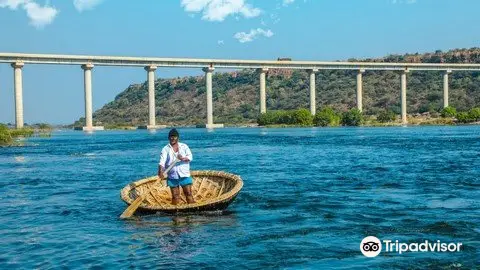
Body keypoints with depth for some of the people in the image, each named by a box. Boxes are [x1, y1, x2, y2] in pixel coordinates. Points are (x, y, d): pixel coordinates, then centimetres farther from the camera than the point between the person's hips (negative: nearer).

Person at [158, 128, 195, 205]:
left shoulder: (184, 146, 6)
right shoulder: (165, 149, 2)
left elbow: (190, 156, -6)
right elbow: (162, 161, -11)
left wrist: (184, 158, -27)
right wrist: (160, 171, -29)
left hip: (184, 175, 0)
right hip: (172, 176, 0)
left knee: (188, 194, -2)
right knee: (175, 196, 6)